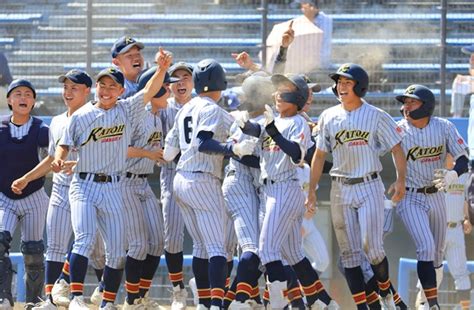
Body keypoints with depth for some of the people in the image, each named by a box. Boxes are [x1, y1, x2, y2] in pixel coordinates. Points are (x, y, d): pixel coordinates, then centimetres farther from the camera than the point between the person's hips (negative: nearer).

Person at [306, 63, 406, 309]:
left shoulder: (376, 116, -3)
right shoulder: (329, 117, 6)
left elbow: (396, 149, 0)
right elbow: (319, 155, 12)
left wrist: (401, 180, -13)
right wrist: (311, 190, 8)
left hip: (369, 187, -3)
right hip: (341, 189, 3)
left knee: (372, 247, -12)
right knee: (348, 252, 0)